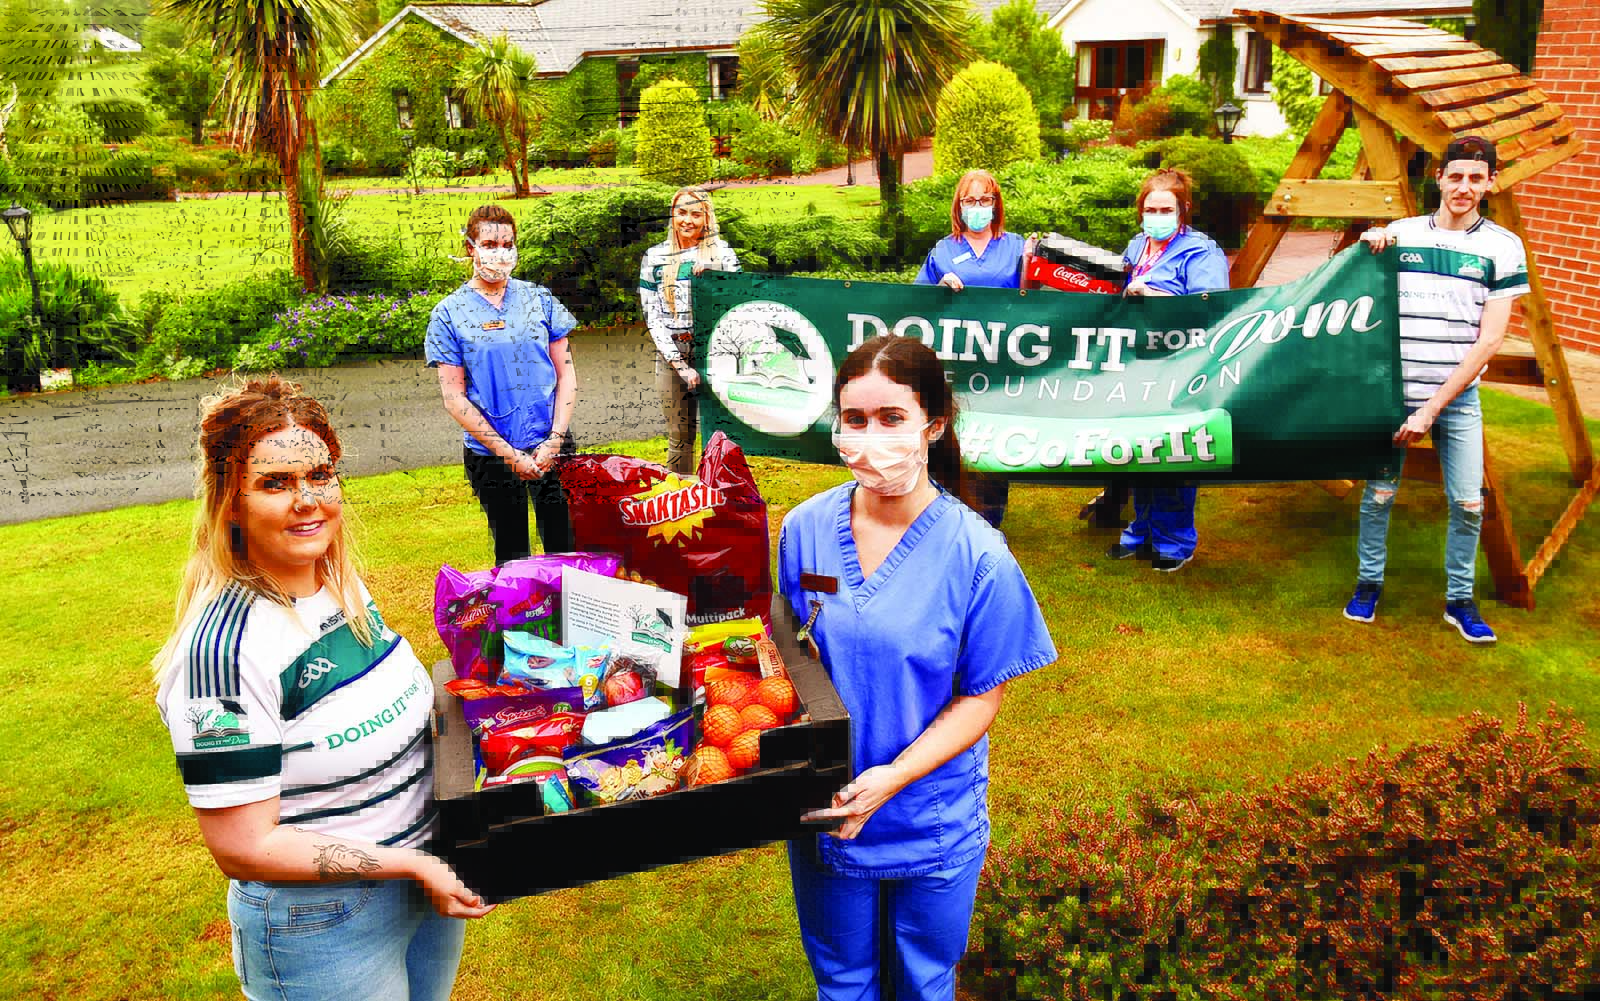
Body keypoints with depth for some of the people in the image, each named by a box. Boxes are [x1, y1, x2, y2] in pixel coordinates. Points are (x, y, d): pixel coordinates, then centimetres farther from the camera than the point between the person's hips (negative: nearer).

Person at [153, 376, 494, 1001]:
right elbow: (243, 846, -23)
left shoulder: (344, 587, -1)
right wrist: (411, 865, -22)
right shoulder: (225, 649, -25)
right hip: (320, 928, -7)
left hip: (429, 880, 7)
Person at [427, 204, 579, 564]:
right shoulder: (450, 313, -3)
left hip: (551, 447, 2)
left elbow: (566, 373, 4)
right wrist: (509, 454, -11)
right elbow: (454, 398, -5)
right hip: (490, 455, -1)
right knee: (512, 558, 10)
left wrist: (554, 440, -7)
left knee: (566, 547, 5)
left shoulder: (539, 299, 4)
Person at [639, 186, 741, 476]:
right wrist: (680, 365, -7)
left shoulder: (722, 252, 6)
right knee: (679, 435, 5)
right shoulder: (655, 257, 7)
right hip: (671, 355, 1)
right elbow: (652, 318, 2)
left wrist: (713, 275, -13)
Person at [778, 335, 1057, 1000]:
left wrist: (892, 777, -24)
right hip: (826, 808, 2)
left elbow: (981, 699, -12)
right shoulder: (805, 529, -9)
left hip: (933, 817, -2)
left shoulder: (977, 555, -18)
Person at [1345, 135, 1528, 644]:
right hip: (1393, 390, 0)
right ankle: (1369, 582, 23)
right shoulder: (1400, 234, 2)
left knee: (1468, 503, 0)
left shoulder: (1503, 247, 0)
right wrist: (1369, 249, -7)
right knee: (1379, 494, 3)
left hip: (1457, 397, 0)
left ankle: (1459, 600, 17)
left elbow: (1489, 339, -5)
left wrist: (1433, 408, -11)